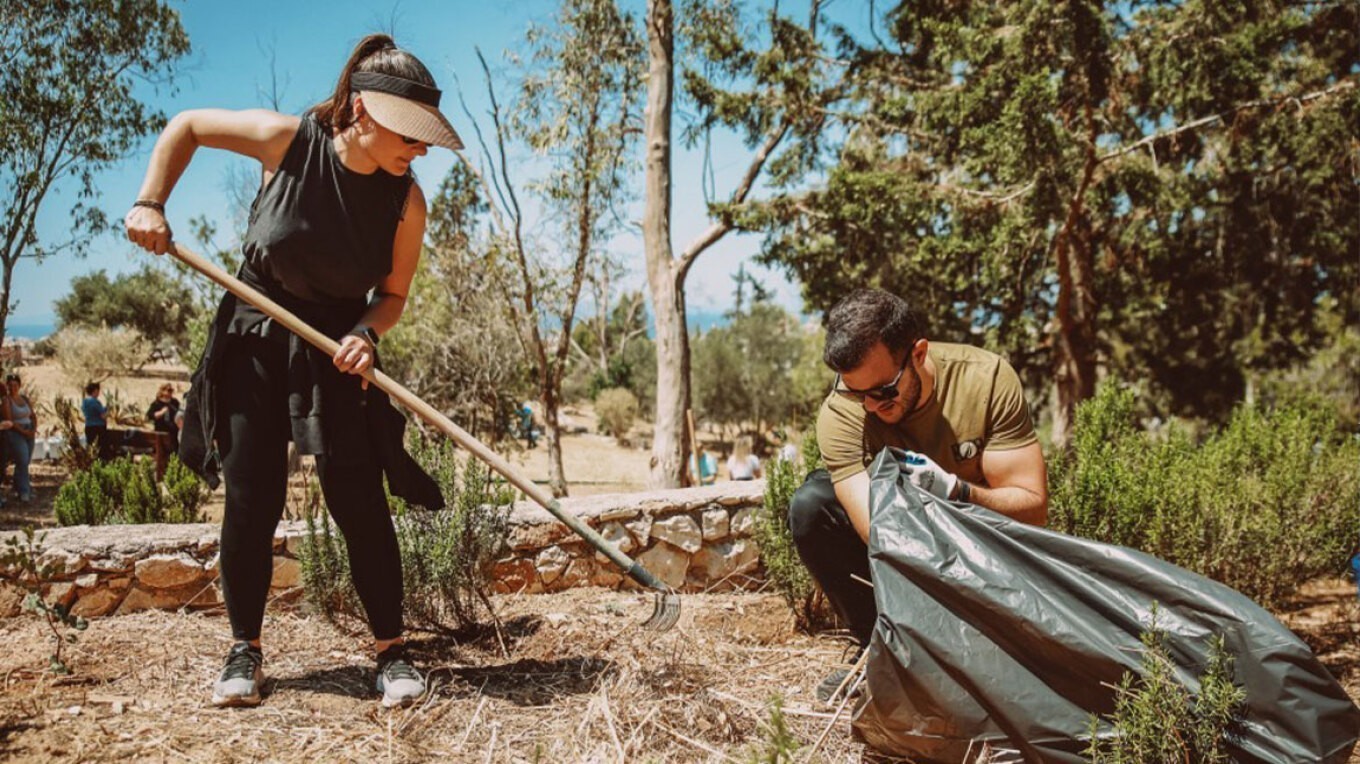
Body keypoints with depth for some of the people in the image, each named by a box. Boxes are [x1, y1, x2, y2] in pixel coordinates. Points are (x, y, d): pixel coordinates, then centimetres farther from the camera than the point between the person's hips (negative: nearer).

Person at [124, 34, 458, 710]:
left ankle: (392, 651, 6)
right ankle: (245, 650, 17)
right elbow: (187, 126, 1)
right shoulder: (289, 139, -16)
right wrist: (150, 204, -7)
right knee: (251, 498, 1)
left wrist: (365, 333, -21)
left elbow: (393, 294, -2)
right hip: (254, 341, 0)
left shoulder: (406, 201, -13)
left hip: (336, 351, 0)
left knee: (359, 500, -7)